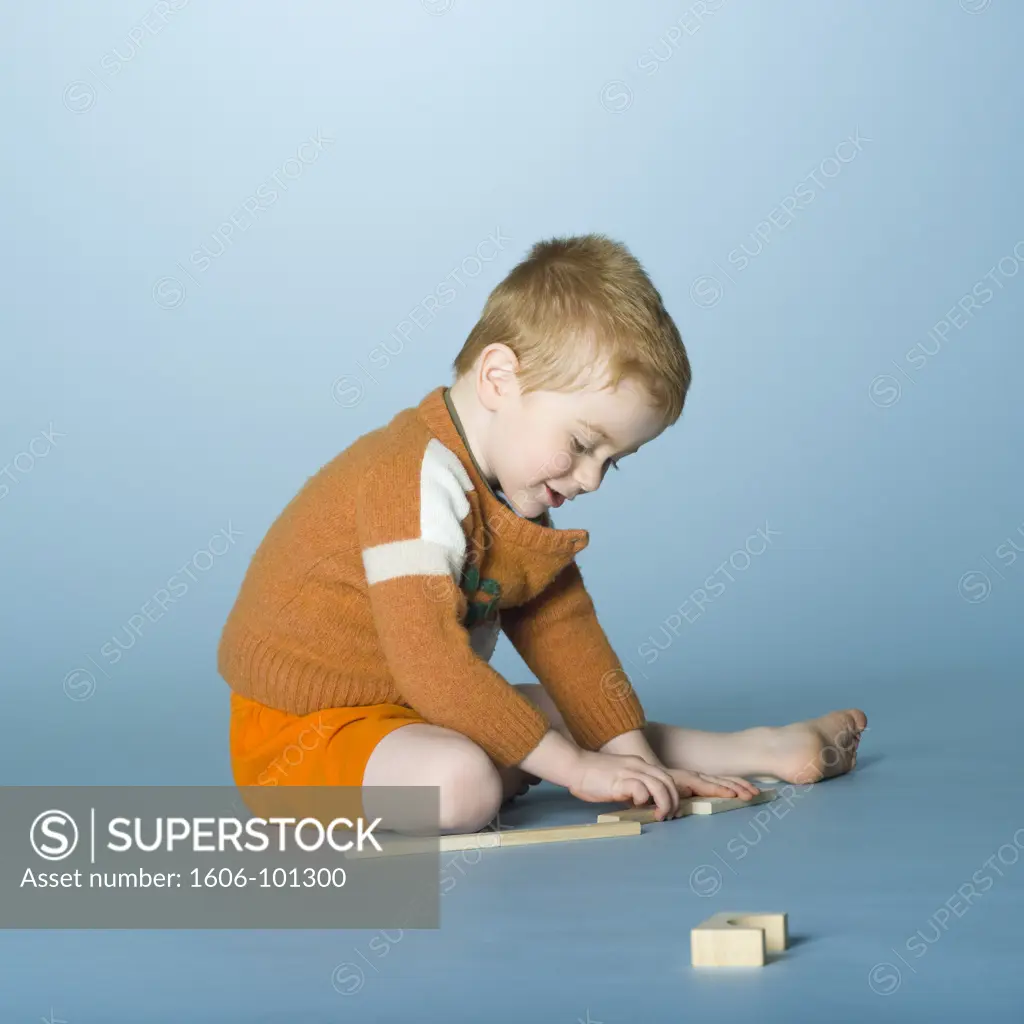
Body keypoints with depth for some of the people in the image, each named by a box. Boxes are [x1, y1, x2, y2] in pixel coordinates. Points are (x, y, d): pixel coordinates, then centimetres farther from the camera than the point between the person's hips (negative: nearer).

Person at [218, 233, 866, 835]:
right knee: (460, 782, -36)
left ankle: (757, 750, 22)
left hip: (415, 713, 9)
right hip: (299, 731, -9)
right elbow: (432, 664, -30)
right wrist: (575, 767, -26)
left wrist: (633, 755, -2)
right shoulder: (413, 479, -25)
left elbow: (563, 631, 7)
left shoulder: (507, 490, 6)